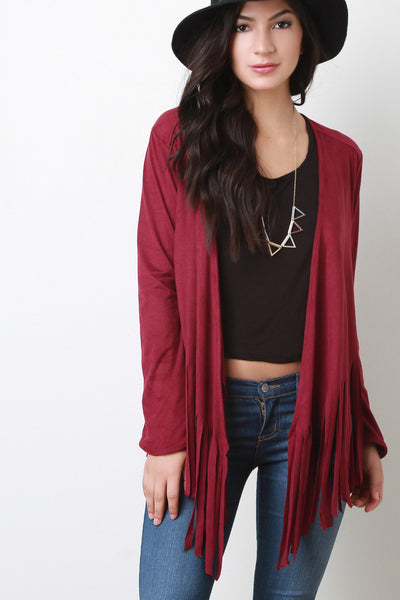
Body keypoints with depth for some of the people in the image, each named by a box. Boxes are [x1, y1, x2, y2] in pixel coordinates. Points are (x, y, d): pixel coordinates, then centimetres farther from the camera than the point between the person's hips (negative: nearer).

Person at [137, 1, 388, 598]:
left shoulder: (339, 156, 6)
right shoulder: (178, 137, -2)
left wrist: (362, 433, 7)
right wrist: (164, 433, -9)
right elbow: (159, 285, -5)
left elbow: (337, 303, 9)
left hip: (310, 413, 2)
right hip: (207, 410, -2)